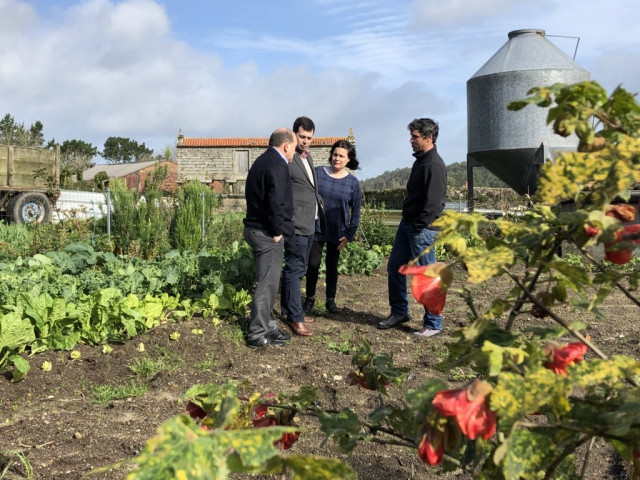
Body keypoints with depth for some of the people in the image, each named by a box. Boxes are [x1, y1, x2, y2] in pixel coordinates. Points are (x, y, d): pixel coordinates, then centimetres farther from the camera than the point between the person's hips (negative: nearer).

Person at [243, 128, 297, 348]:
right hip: (267, 233, -10)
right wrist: (277, 231, -14)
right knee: (267, 284, -3)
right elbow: (276, 203, -25)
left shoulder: (262, 161, 15)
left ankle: (267, 325, 28)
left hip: (256, 228, 10)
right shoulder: (278, 165, -17)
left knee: (267, 282, 18)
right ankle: (258, 334, 4)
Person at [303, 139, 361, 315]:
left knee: (332, 266, 11)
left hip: (337, 232, 1)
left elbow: (355, 211, 1)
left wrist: (350, 234, -3)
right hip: (316, 229, 0)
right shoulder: (318, 173, -4)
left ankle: (330, 300, 24)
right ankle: (310, 298, 19)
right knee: (313, 264, 1)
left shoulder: (352, 182, -2)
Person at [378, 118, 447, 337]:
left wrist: (419, 226, -20)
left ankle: (433, 324, 10)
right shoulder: (420, 161, 13)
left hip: (422, 228, -10)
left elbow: (433, 202, -23)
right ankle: (399, 312, 29)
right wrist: (408, 222, 14)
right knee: (395, 267, 15)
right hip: (407, 224, 10)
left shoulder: (434, 165, -17)